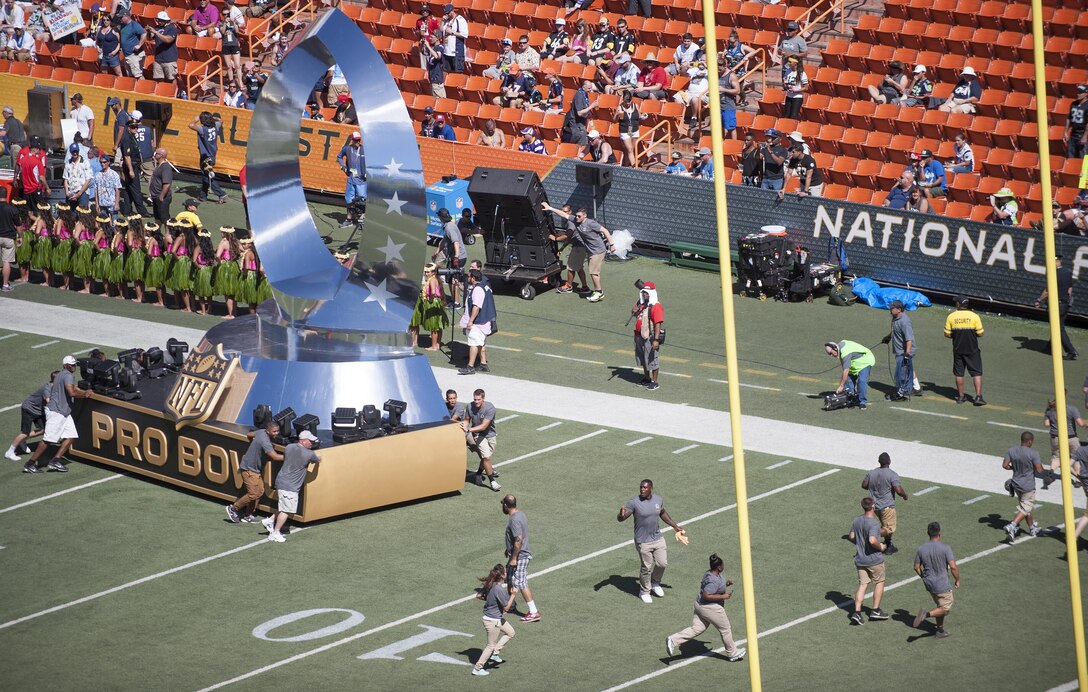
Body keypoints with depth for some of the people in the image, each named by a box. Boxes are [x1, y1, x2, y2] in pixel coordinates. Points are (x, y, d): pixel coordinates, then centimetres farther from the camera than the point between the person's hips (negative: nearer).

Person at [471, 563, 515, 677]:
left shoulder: (489, 585, -4)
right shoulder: (500, 590, -28)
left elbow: (478, 596, 8)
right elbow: (506, 608, -20)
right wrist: (513, 595, -13)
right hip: (493, 621, -9)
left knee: (510, 632, 22)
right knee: (491, 645, 6)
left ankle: (494, 654, 23)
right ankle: (477, 668, 14)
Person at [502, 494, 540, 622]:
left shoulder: (514, 520, -25)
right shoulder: (520, 514, 7)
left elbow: (518, 540, -29)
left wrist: (514, 558, -23)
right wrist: (509, 550, 28)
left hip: (519, 556, -10)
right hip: (520, 554, 10)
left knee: (521, 584, -7)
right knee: (510, 579, 23)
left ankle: (534, 612, -6)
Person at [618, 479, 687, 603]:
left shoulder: (658, 500, -2)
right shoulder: (634, 502, -17)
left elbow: (663, 514, 18)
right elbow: (620, 518, -20)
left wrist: (675, 527, 20)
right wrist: (621, 515, -45)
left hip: (657, 539, 5)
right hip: (643, 542, -5)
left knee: (662, 564, 10)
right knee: (646, 567, 4)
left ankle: (655, 583, 39)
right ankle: (644, 592, 26)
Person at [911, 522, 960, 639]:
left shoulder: (922, 549, -3)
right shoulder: (945, 548, -18)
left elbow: (916, 567, 5)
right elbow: (953, 567, -20)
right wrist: (957, 580, -3)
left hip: (929, 584, 6)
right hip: (942, 585, -6)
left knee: (940, 606, 21)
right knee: (946, 609, 5)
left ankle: (940, 631, 24)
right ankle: (927, 613, -18)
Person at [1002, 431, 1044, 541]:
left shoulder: (1011, 451, -6)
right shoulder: (1033, 454, -19)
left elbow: (1005, 465, -4)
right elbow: (1039, 470, -17)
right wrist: (1040, 463, 4)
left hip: (1016, 484, 6)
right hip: (1028, 486, -6)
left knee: (1025, 507, 21)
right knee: (1025, 509, 0)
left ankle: (1032, 528, 34)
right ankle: (1011, 526, -18)